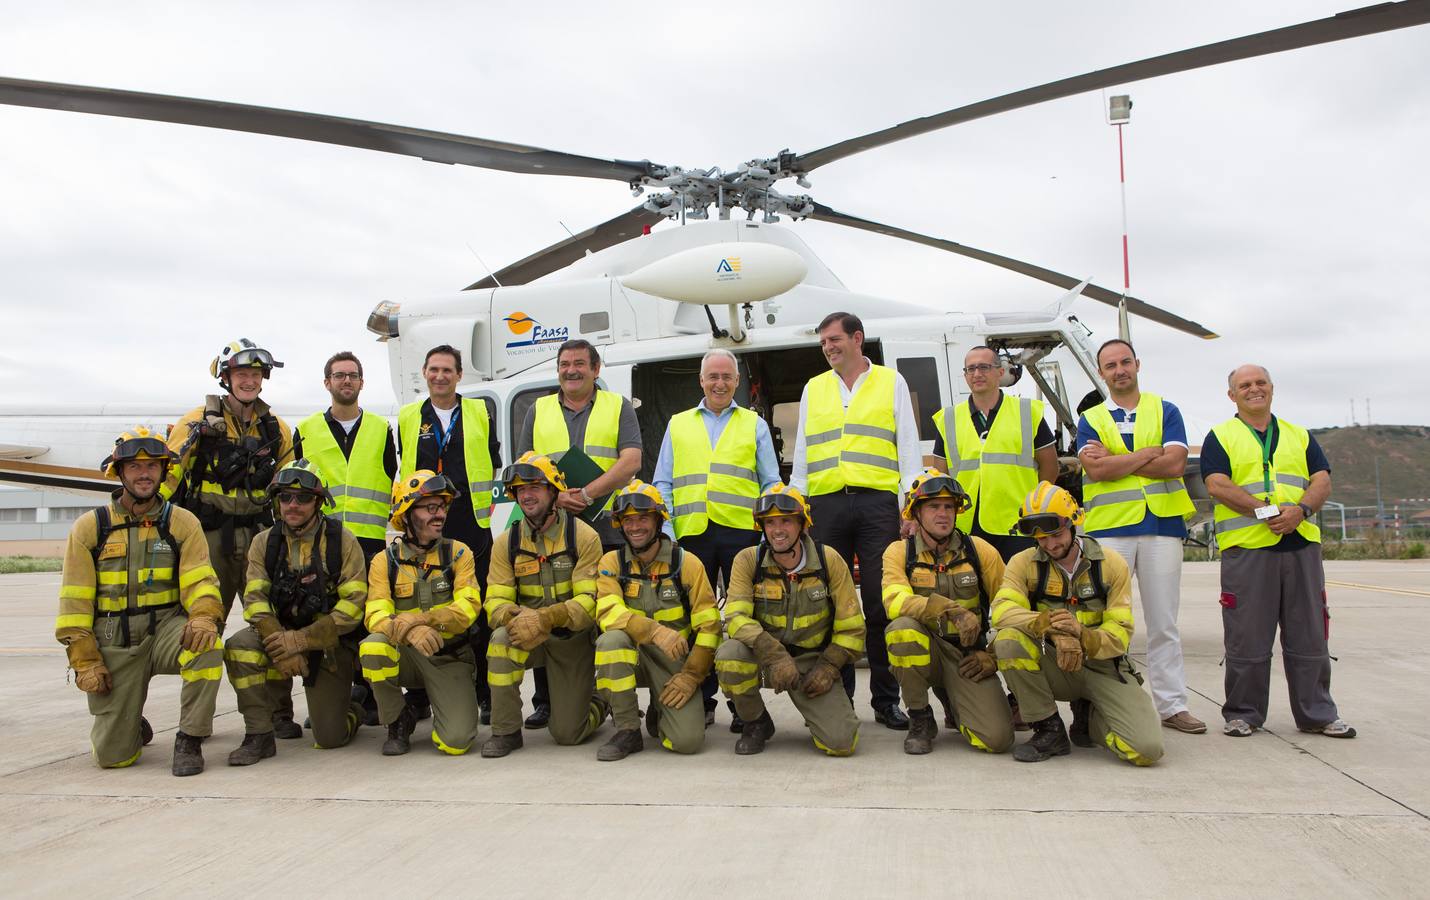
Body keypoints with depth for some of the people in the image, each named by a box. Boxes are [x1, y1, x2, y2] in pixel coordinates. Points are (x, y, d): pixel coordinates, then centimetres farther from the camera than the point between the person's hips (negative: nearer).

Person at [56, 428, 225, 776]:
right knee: (113, 755, -6)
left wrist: (204, 617, -31)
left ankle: (189, 740, -16)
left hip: (166, 630, 0)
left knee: (207, 646, -36)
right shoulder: (89, 527, 3)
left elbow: (201, 581, -9)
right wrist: (85, 661, -6)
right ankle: (131, 725, 32)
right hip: (113, 643, 0)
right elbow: (75, 602, 2)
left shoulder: (182, 522, 2)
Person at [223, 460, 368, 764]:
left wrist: (301, 640, -23)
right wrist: (280, 647, -23)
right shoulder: (265, 542, 0)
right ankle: (259, 736, -14)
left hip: (330, 644, -2)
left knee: (330, 738, -4)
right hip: (279, 635, 3)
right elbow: (255, 599, -8)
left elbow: (353, 605, -15)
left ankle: (352, 712, 34)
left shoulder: (341, 541, -8)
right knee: (240, 647, -30)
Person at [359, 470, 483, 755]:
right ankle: (399, 722, -7)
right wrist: (410, 632, -36)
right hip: (406, 656, 1)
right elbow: (376, 617, -13)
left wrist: (423, 619, -32)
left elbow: (468, 607, -14)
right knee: (373, 646, -33)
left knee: (455, 742, -19)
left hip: (450, 658, -1)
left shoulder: (458, 553, -1)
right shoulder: (385, 561, -1)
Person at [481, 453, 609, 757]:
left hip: (573, 640, -2)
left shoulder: (583, 537, -13)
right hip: (529, 637, 2)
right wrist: (518, 616, -33)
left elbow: (590, 601, -21)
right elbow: (496, 602, -9)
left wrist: (546, 618, -38)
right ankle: (506, 731, -17)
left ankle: (599, 704, 35)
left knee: (567, 733, -2)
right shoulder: (508, 543, -4)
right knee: (502, 639, -33)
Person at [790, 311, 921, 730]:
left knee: (881, 604, -4)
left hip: (877, 503, -2)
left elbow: (908, 448, 7)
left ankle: (886, 700, 4)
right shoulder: (813, 389, 18)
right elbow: (801, 455, 18)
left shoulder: (891, 382, 12)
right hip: (826, 503, 3)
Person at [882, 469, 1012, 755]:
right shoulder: (900, 552, -5)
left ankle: (955, 707, 18)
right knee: (903, 628, -36)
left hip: (967, 656, 1)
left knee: (997, 738, -20)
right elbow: (895, 602, -24)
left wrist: (995, 655, -3)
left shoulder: (980, 550, 0)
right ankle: (921, 720, -12)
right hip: (922, 651, 0)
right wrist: (953, 610, -35)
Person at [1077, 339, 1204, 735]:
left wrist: (1115, 459, -7)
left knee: (1163, 623, 5)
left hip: (1162, 525, 1)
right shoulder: (1090, 419, 10)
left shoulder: (1165, 411, 10)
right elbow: (1096, 470, -8)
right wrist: (1149, 453, -6)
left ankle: (1172, 704, 11)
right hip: (1109, 528, 0)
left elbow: (1175, 463, -6)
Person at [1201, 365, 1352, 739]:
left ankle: (1317, 713, 17)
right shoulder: (1220, 437, 7)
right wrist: (1267, 511, -17)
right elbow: (1218, 486, -7)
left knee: (1310, 635, 7)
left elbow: (1322, 481, 8)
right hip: (1246, 549, -3)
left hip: (1302, 544, 4)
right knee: (1247, 638, 0)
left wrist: (1300, 509, -13)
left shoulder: (1299, 436, 19)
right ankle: (1243, 713, 11)